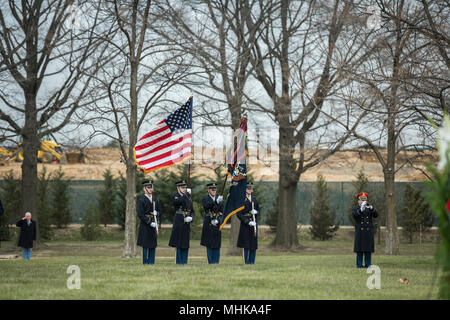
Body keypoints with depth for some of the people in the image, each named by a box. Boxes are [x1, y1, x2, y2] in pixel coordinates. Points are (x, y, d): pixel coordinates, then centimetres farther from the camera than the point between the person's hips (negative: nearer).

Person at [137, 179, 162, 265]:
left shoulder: (155, 200, 13)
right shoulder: (141, 200, -5)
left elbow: (160, 211, 18)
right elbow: (140, 214, -11)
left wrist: (157, 213, -6)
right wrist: (149, 223, -16)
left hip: (154, 225, 5)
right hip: (145, 225, -5)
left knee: (153, 245, 6)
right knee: (145, 245, -3)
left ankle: (151, 262, 11)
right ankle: (145, 262, 2)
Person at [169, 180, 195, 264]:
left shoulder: (189, 198, 16)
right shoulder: (175, 197, -1)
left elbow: (192, 211, 15)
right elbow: (179, 201, -25)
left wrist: (191, 217, -4)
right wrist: (186, 194, -20)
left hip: (187, 223, 5)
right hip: (179, 222, -5)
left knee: (185, 244, 6)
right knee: (178, 243, -5)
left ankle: (184, 262, 11)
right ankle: (178, 262, -1)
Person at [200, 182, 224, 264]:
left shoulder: (218, 199, 13)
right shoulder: (205, 198, -1)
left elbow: (221, 212, 9)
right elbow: (207, 206, -23)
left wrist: (217, 220, -8)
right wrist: (216, 201, -37)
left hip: (217, 224, 4)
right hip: (208, 224, -4)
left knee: (217, 244, 5)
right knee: (209, 244, -4)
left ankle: (216, 262, 9)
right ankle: (210, 262, 0)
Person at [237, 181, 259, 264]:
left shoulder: (254, 200, 14)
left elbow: (258, 210, 21)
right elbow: (239, 214, -9)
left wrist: (255, 212, -4)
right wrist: (248, 222, -17)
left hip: (254, 223, 5)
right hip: (245, 224, -5)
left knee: (254, 244, 4)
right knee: (246, 245, -6)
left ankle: (251, 262, 10)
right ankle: (245, 262, -2)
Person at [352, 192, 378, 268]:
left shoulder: (369, 209, 13)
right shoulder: (355, 210, 6)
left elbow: (376, 215, -5)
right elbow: (354, 215, -17)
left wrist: (372, 208, -25)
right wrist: (361, 209, -32)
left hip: (368, 232, 2)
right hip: (359, 233, -2)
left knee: (368, 249, 1)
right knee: (359, 249, -3)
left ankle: (368, 265, 4)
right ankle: (359, 264, 1)